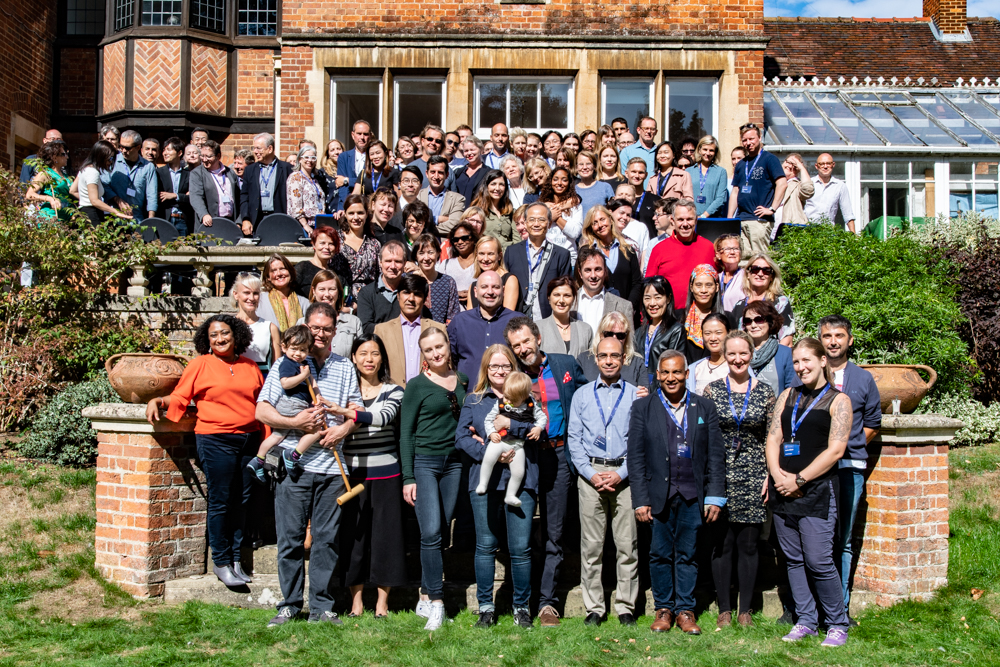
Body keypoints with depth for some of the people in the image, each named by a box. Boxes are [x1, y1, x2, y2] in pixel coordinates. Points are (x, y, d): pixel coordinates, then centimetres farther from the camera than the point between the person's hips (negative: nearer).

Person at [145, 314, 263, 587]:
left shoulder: (250, 367, 15)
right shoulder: (200, 365, 4)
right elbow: (179, 397, 5)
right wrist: (157, 401, -15)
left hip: (249, 440, 4)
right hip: (215, 440, -4)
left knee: (242, 501, 7)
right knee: (220, 502, -3)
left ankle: (236, 559, 16)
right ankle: (221, 562, 7)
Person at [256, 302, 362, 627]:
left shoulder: (345, 368, 14)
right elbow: (262, 411, 0)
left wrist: (344, 428, -7)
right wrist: (295, 423, -15)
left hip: (332, 467, 2)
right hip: (294, 465, -2)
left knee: (326, 539, 5)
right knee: (290, 538, 2)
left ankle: (322, 606, 14)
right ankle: (289, 604, 15)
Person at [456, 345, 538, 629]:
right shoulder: (473, 400, 12)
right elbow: (462, 437, 2)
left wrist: (511, 424, -14)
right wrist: (491, 454, -10)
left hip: (520, 480, -1)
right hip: (484, 480, 1)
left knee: (520, 548, -1)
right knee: (485, 546, 5)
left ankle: (522, 607, 13)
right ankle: (486, 607, 17)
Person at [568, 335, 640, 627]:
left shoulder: (635, 395, 7)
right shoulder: (582, 395, 11)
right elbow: (574, 439, 7)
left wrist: (621, 473, -8)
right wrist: (591, 474, -5)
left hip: (625, 476, -1)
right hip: (590, 474, 1)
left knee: (627, 545, 0)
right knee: (591, 545, 2)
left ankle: (626, 607, 11)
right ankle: (594, 608, 10)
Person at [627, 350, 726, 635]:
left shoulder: (705, 408, 7)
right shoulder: (643, 407, 3)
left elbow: (716, 455, 6)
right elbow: (636, 457, 1)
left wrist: (715, 497, 0)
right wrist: (640, 499, -5)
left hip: (692, 496, 1)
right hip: (659, 495, -1)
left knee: (687, 555, 7)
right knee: (660, 554, 6)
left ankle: (685, 609, 19)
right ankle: (664, 608, 20)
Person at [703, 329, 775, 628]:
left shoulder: (765, 392, 5)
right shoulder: (711, 390, 2)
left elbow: (772, 439, 6)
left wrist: (771, 476, -2)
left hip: (753, 477, 1)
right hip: (719, 475, 0)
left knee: (748, 544, 5)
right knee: (721, 544, 3)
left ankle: (745, 610, 15)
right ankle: (724, 610, 13)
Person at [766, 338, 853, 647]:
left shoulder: (838, 400, -1)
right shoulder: (788, 396, 14)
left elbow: (835, 450, -8)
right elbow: (773, 437, 8)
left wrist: (799, 480, -11)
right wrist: (777, 474, -8)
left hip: (816, 491, -5)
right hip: (783, 491, 5)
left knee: (818, 561, -7)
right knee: (794, 560, 9)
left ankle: (837, 624, 9)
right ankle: (805, 621, 20)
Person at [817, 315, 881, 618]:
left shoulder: (864, 379, 12)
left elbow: (873, 422, 17)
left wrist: (850, 445, 5)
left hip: (850, 467, 2)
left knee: (844, 540, 8)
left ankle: (840, 607, 14)